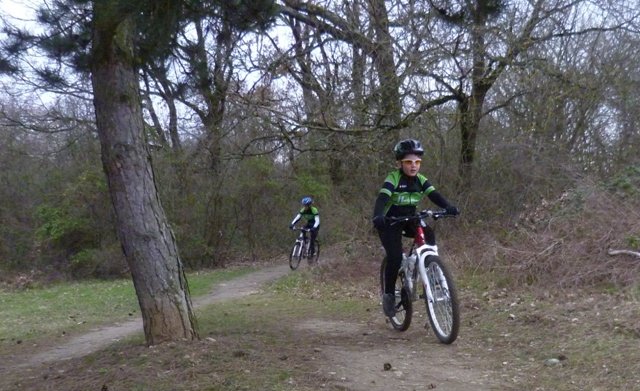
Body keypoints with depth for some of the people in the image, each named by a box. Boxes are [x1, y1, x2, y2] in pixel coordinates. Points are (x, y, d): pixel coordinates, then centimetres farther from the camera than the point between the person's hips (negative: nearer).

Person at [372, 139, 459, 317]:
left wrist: (448, 207, -36)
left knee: (429, 235, -22)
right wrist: (377, 216, -53)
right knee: (395, 257, -21)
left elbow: (434, 195, -16)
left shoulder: (420, 180, -4)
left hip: (410, 220, 5)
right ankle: (388, 294, -4)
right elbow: (382, 198, -33)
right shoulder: (393, 178, -19)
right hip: (390, 222, -5)